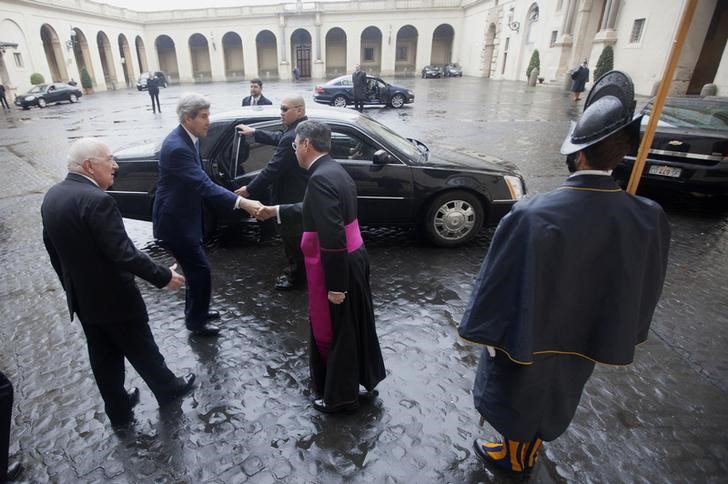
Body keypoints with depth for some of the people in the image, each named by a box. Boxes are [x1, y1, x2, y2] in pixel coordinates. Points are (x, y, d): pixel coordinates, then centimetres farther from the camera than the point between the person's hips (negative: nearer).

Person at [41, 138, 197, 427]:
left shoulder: (52, 196, 2)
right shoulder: (96, 200, -27)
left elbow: (53, 250, 11)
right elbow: (124, 254, -29)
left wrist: (71, 286, 22)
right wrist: (164, 276, -19)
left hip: (81, 299, 8)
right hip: (113, 298, -8)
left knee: (104, 358, 20)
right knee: (142, 350, 13)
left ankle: (118, 410, 37)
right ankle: (168, 389, 35)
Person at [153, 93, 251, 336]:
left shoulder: (187, 139, 4)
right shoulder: (177, 147, -27)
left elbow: (200, 182, 13)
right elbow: (204, 184, -34)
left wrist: (235, 197, 11)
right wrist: (241, 202, -41)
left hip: (184, 217, 9)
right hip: (174, 221, -9)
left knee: (195, 268, 21)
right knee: (200, 270, 1)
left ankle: (196, 310, 39)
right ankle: (196, 321, 19)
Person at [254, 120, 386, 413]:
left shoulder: (320, 179, -23)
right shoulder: (333, 170, 9)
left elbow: (333, 237, -27)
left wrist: (335, 285, -22)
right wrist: (277, 211, 28)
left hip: (337, 267, -9)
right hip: (354, 259, 9)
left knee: (332, 332, 10)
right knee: (354, 326, 23)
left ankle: (340, 396, 31)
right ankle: (363, 381, 44)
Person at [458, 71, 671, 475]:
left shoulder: (532, 216, -34)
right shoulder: (648, 218, -16)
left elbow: (499, 284, -24)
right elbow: (642, 291, -2)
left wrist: (484, 330, -6)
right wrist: (617, 333, 15)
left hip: (525, 336, -5)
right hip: (583, 340, 5)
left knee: (517, 397, 23)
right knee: (552, 399, 29)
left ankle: (512, 457, 49)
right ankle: (529, 454, 55)